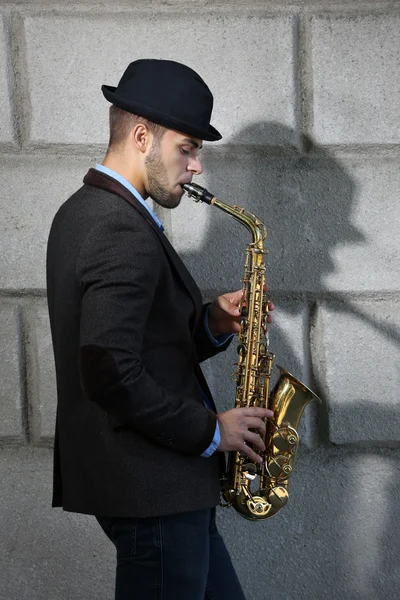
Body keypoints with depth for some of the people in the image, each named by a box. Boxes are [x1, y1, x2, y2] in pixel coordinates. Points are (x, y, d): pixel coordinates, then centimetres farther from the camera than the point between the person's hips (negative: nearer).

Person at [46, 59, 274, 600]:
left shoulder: (84, 211, 13)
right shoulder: (123, 230, -19)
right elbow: (112, 374, -27)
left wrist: (212, 321, 4)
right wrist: (210, 430, -16)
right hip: (151, 491, -10)